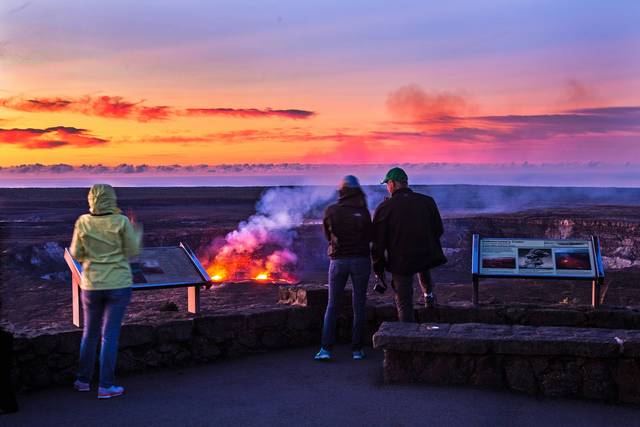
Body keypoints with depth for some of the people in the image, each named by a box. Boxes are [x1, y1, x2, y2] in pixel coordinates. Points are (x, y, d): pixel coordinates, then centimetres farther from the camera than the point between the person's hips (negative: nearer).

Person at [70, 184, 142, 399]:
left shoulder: (83, 222, -3)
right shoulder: (121, 222, -10)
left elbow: (77, 254, 4)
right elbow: (132, 251, -2)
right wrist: (137, 235, 16)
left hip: (91, 285, 3)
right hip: (118, 284, -3)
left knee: (89, 333, 18)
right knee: (110, 335, 2)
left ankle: (83, 380, 26)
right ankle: (105, 385, 5)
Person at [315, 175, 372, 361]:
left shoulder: (330, 211, -3)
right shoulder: (363, 212, -8)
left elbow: (328, 235, 9)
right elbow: (370, 236, 3)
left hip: (338, 260, 1)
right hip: (361, 260, -1)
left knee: (333, 306, 7)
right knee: (359, 306, 8)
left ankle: (326, 349, -1)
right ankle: (357, 349, 9)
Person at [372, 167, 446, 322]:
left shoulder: (384, 208, -10)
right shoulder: (427, 201, -2)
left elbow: (378, 242, -7)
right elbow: (439, 230, 6)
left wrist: (378, 267, 4)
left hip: (400, 262, -3)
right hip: (428, 256, 3)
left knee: (404, 303, 7)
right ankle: (429, 294, 33)